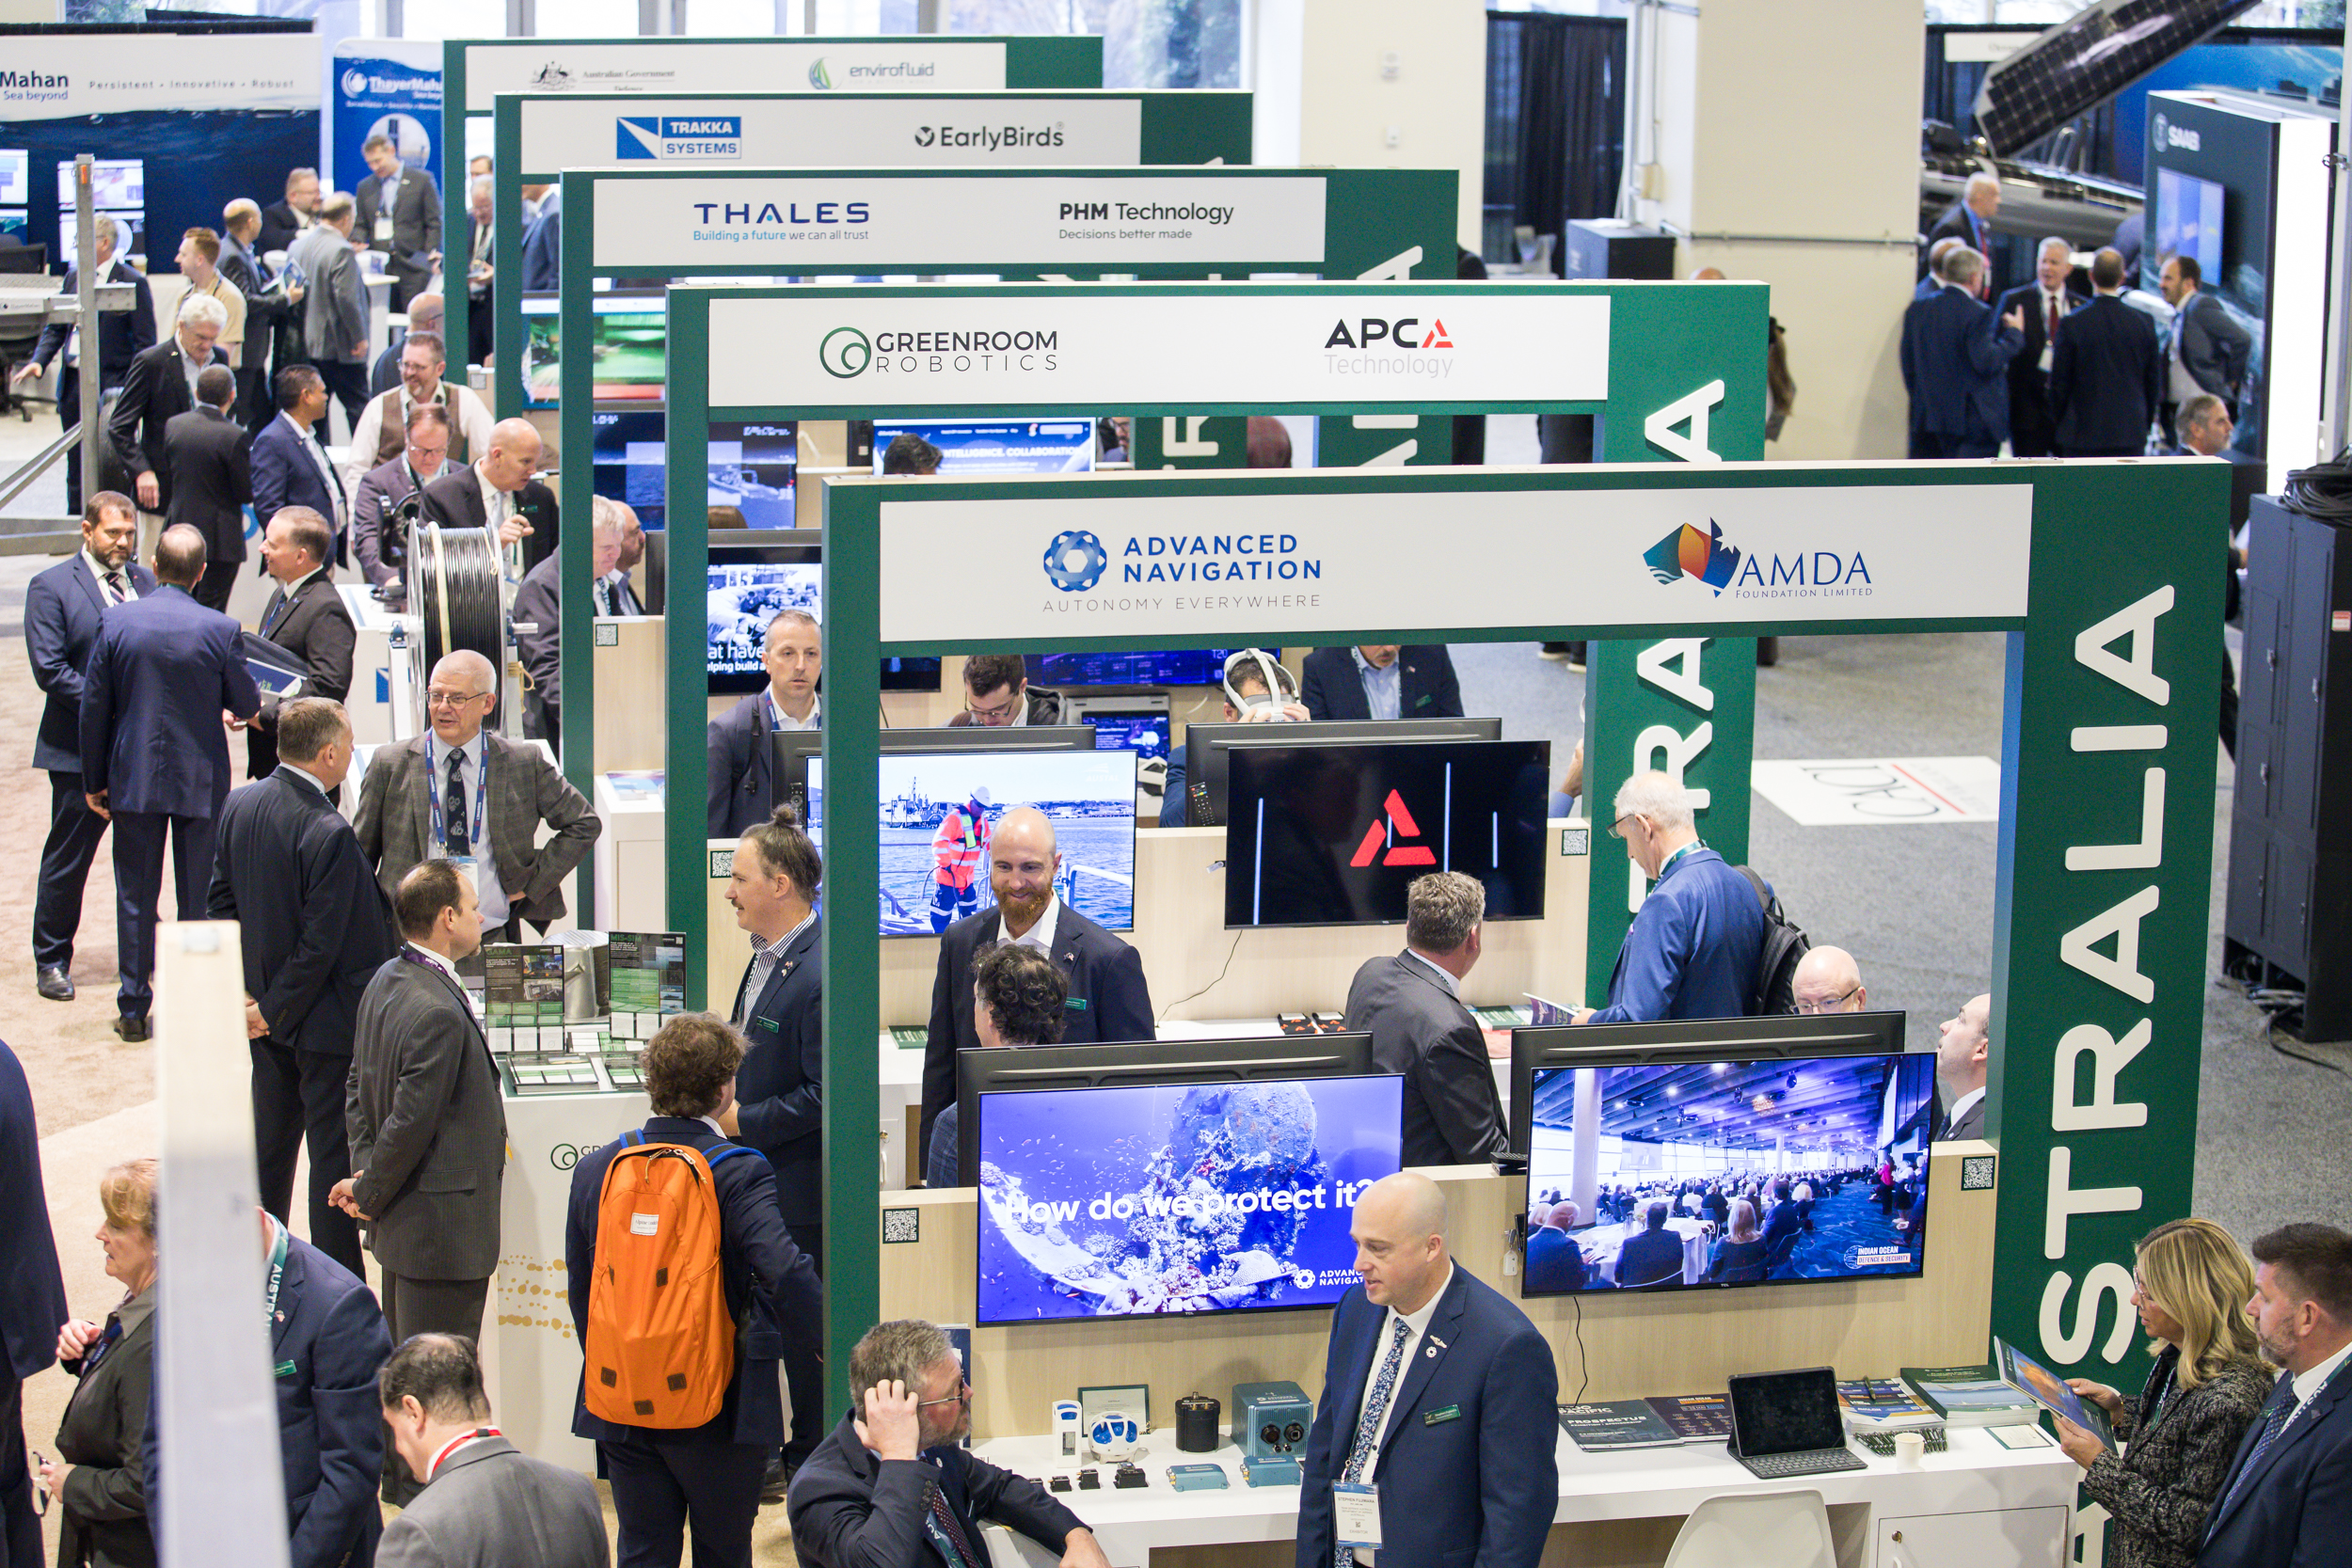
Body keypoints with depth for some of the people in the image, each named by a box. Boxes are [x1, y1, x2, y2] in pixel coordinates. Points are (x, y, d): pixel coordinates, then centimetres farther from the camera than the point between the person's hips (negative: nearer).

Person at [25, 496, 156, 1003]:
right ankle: (51, 961, 15)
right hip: (81, 748, -5)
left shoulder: (145, 582, 10)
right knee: (68, 858, 4)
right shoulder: (51, 587, -6)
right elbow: (49, 669, -13)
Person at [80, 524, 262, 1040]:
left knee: (135, 896, 10)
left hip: (134, 779, 1)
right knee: (201, 896, 10)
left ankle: (133, 1010, 13)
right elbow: (246, 704, -3)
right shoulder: (221, 630, -13)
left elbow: (94, 707, -3)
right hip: (201, 782, -1)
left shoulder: (116, 621, -8)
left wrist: (95, 780, 7)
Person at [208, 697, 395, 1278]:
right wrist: (273, 1009, -11)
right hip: (326, 1020, -8)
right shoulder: (328, 833, -26)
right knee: (336, 1156, 3)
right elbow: (319, 946, -23)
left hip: (272, 1016, 8)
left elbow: (221, 901, 7)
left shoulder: (240, 805, -1)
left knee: (270, 1147, 21)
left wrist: (242, 991, 8)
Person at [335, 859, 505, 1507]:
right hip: (444, 1224, -10)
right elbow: (410, 1124, -24)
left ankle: (399, 1479, 37)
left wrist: (367, 1177, 7)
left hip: (401, 1225, 10)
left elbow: (359, 1088, 12)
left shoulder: (386, 980, 5)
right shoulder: (438, 1014, -26)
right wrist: (370, 1193, -9)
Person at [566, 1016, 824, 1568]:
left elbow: (580, 1290, 7)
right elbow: (785, 1274, -28)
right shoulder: (739, 1175, -15)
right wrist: (830, 1349, -14)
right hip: (717, 1408, -3)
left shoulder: (595, 1170, 0)